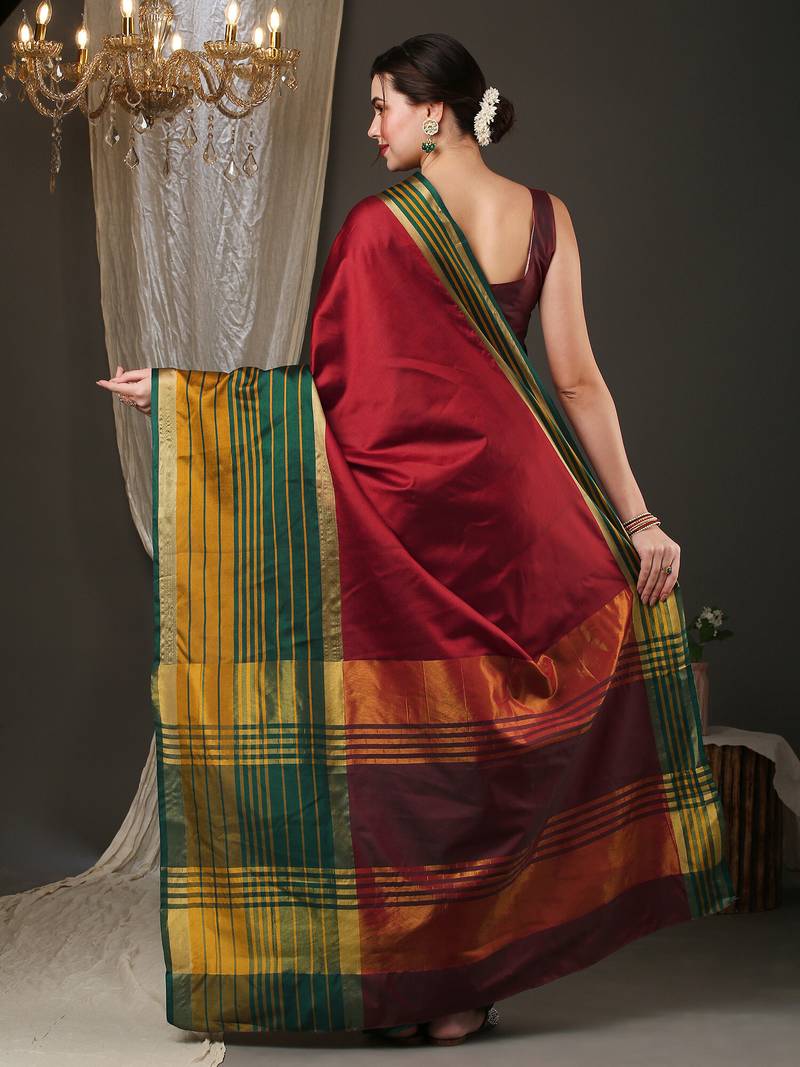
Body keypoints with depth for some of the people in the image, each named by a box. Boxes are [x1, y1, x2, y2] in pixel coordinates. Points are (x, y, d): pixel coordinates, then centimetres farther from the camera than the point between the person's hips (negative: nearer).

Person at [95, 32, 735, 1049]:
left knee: (396, 746, 6)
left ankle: (401, 982, 13)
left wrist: (175, 390, 4)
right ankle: (465, 985, 17)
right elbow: (577, 381, -1)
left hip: (398, 508, -3)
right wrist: (637, 517, 2)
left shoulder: (376, 224, -8)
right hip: (503, 502, 3)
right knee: (481, 737, 11)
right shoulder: (544, 217, 2)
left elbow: (325, 374, -5)